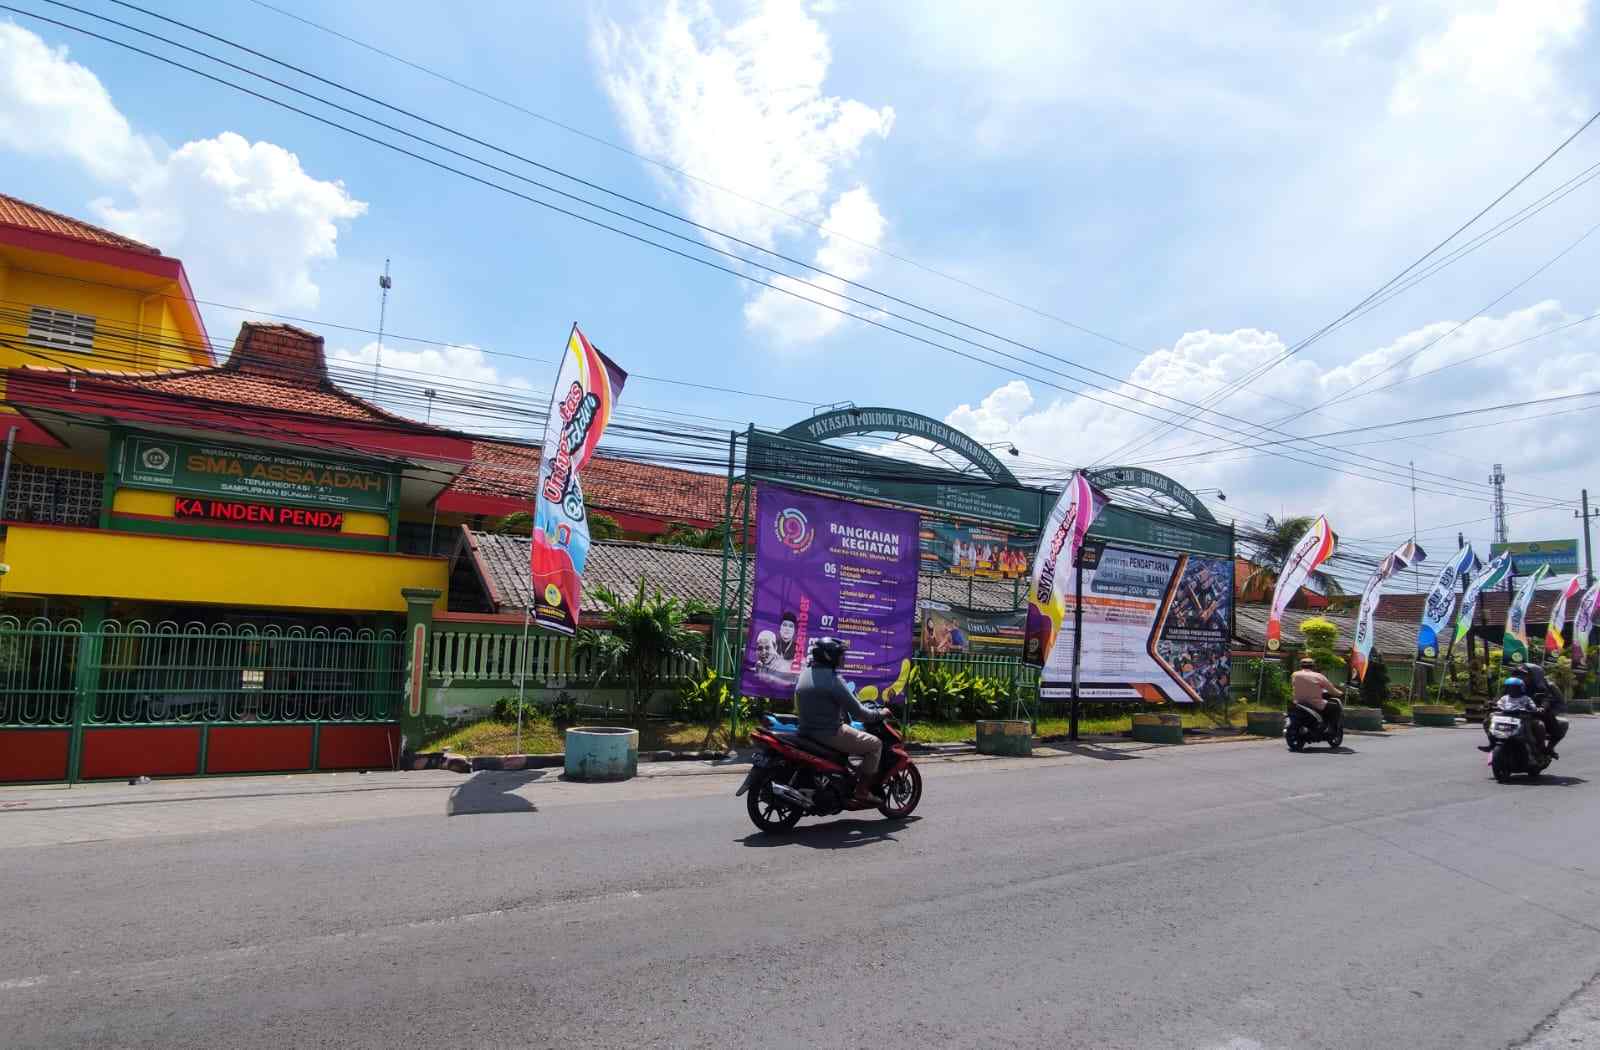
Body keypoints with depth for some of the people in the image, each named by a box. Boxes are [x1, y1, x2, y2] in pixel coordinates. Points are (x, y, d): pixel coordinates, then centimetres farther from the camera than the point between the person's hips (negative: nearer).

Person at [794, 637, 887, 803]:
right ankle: (862, 791, 0)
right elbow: (857, 712, -16)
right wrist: (878, 716, 2)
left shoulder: (806, 673, 10)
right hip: (830, 733, -9)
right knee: (875, 744, 0)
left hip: (807, 730, 9)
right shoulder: (832, 679, -17)